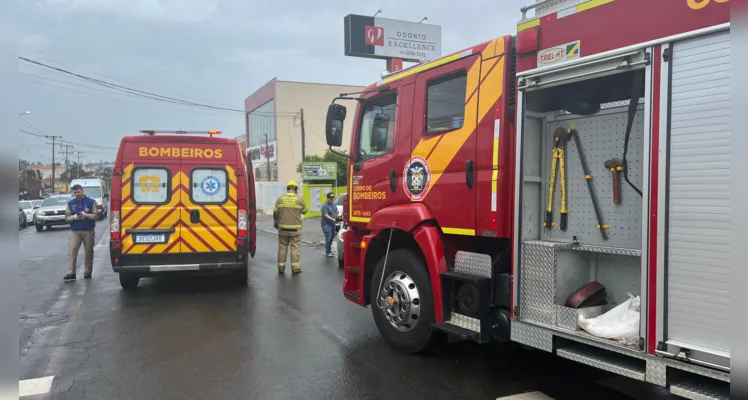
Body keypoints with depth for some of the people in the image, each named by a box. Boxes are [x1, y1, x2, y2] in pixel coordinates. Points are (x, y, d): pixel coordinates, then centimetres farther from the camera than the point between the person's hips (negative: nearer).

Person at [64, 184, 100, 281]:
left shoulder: (91, 202, 0)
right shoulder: (71, 203, 9)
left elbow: (96, 215, -3)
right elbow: (67, 217, 8)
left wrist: (86, 215, -19)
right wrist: (74, 217, -12)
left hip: (88, 231, -2)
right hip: (75, 231, 2)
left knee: (89, 251, 5)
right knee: (72, 251, -8)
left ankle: (88, 272, 16)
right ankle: (71, 273, -9)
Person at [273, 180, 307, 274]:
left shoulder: (280, 198, 1)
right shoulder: (299, 199, -4)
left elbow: (275, 212, 2)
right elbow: (304, 211, 7)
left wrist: (276, 223, 16)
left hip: (282, 227, 2)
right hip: (295, 228, -2)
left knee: (282, 247, 11)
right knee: (295, 247, 4)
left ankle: (281, 267, 16)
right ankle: (295, 267, 4)